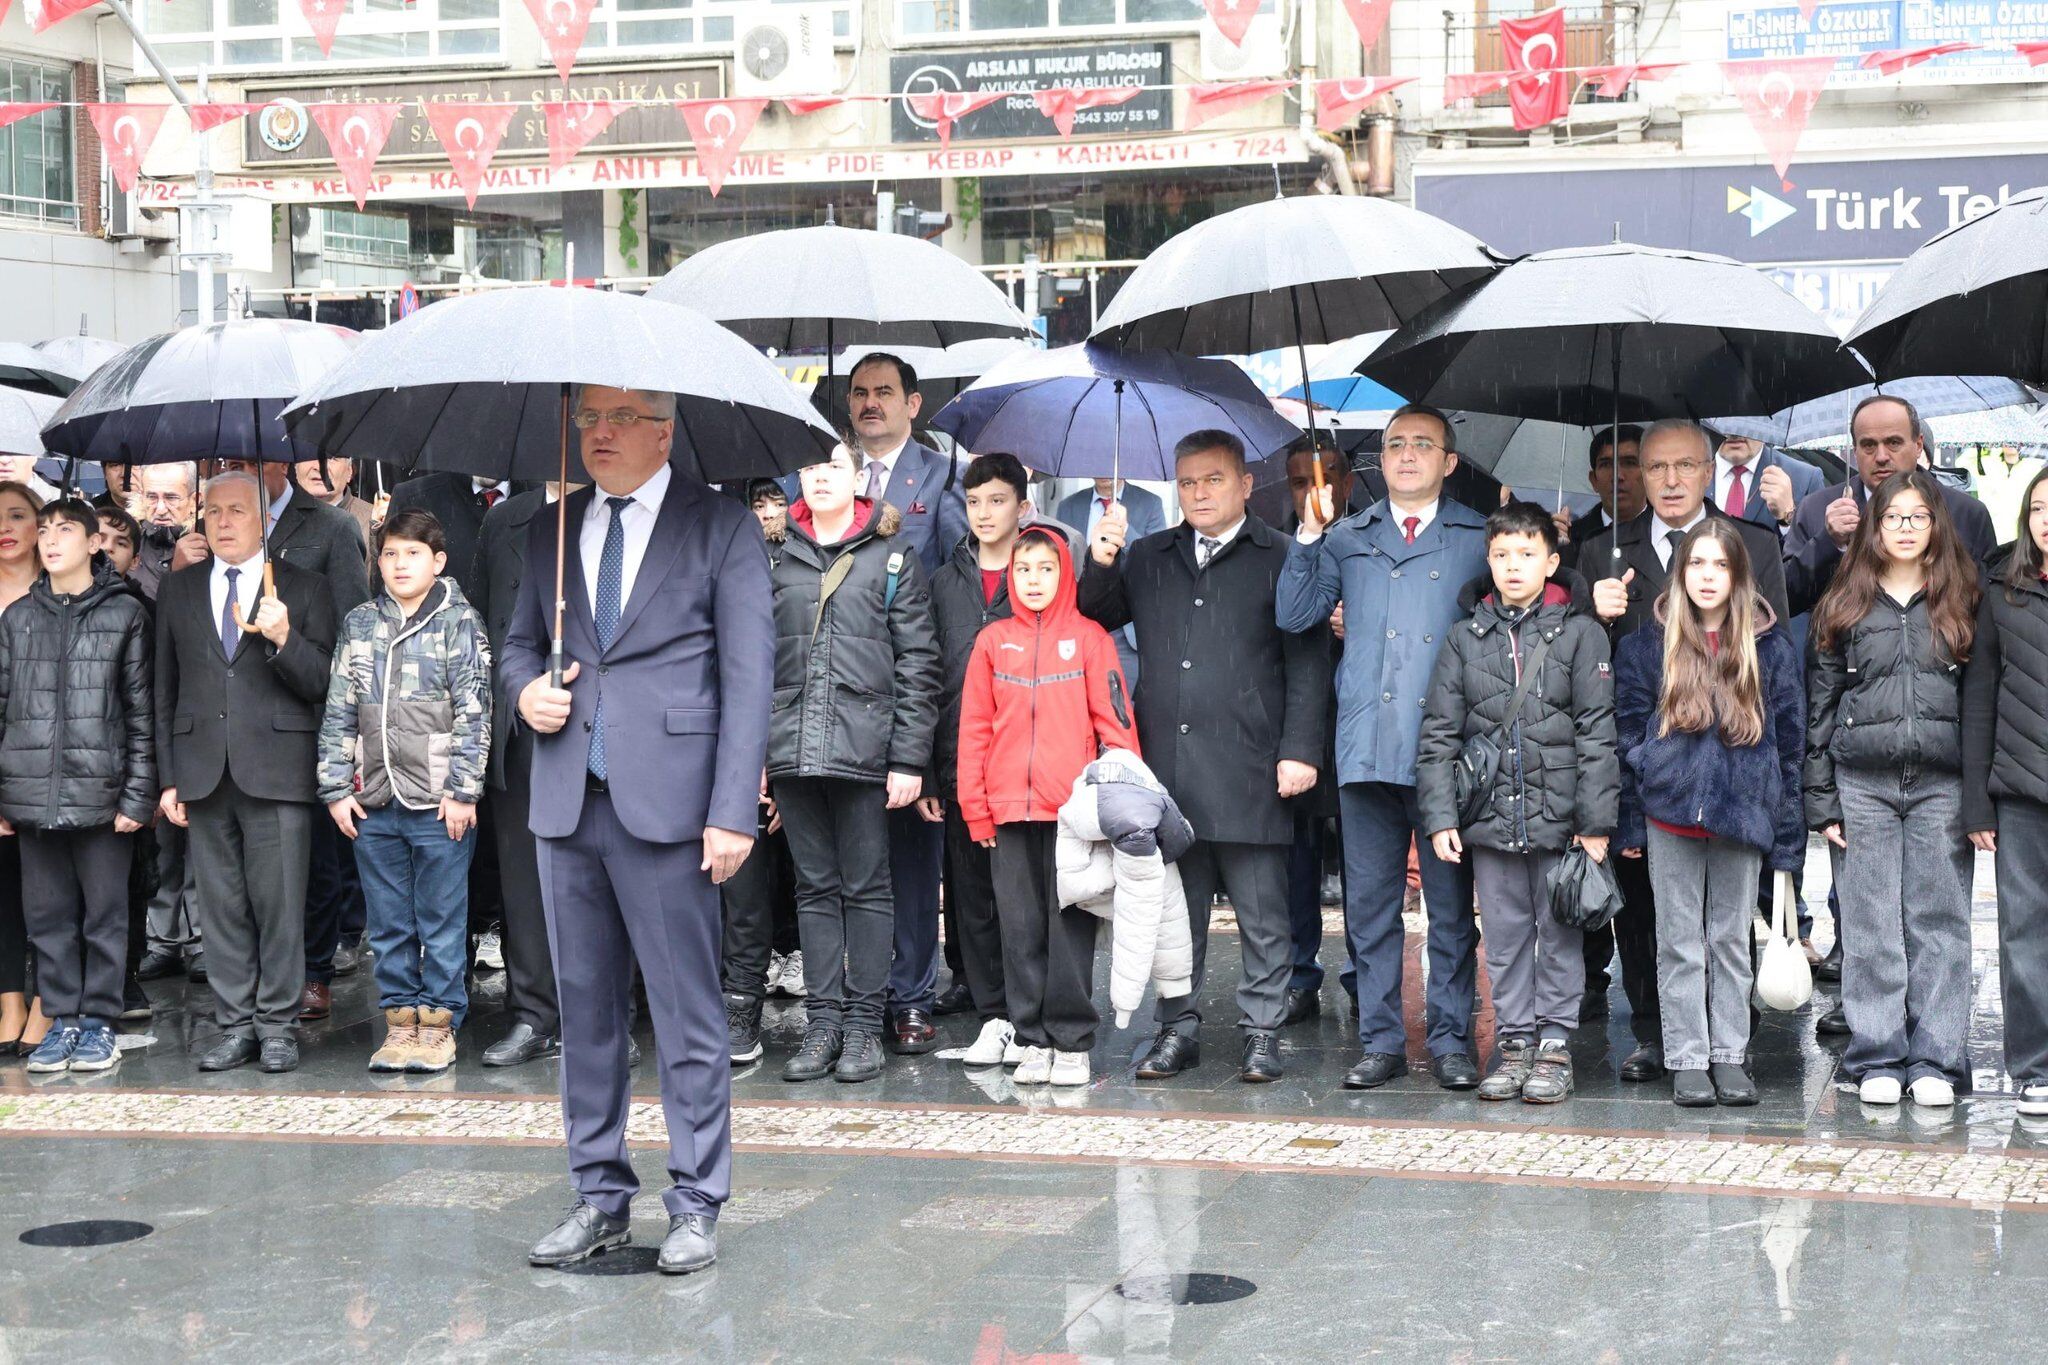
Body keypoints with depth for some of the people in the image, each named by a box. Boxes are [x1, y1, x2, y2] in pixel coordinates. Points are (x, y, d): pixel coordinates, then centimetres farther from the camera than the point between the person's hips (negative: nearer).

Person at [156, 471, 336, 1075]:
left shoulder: (305, 590, 4)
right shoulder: (177, 591, 14)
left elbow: (322, 685, -1)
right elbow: (165, 690, 14)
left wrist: (284, 639, -19)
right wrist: (168, 777, 9)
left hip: (277, 771, -3)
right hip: (203, 771, 3)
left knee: (279, 905, -2)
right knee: (221, 907, 5)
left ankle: (278, 1025, 7)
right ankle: (236, 1027, 12)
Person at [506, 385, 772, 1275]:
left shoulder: (722, 528, 1)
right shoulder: (549, 532, 15)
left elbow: (749, 678, -4)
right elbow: (518, 641, 25)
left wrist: (733, 811, -12)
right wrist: (524, 689, 0)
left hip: (667, 801, -5)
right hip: (568, 801, 5)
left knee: (686, 1014, -2)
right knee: (584, 1008, 10)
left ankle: (696, 1206, 7)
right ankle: (600, 1195, 20)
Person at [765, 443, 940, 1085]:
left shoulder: (892, 558, 4)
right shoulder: (776, 558, 12)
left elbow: (918, 664, 1)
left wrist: (909, 758, -6)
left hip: (863, 746, -3)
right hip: (791, 748, 3)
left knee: (865, 887, 2)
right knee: (815, 887, 7)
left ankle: (863, 1024, 7)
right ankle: (822, 1023, 11)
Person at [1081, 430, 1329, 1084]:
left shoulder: (1281, 558, 4)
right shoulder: (1147, 559, 17)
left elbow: (1307, 663, -1)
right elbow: (1093, 621, 15)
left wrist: (1300, 749, -9)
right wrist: (1099, 563, -2)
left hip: (1250, 771, -3)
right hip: (1166, 768, 4)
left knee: (1262, 916, 2)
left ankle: (1262, 1032, 10)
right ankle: (1177, 1028, 17)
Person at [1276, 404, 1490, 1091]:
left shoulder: (1480, 538, 10)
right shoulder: (1348, 538, 15)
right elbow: (1294, 616, 8)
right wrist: (1309, 537, -1)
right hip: (1366, 747, 2)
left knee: (1451, 904, 2)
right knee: (1369, 903, 5)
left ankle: (1451, 1039, 11)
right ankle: (1381, 1040, 13)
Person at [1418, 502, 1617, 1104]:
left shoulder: (1579, 632, -1)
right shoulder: (1466, 635, 6)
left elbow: (1597, 732, -3)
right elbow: (1438, 734, 6)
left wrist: (1595, 821, -7)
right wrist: (1440, 816, -2)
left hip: (1559, 818, -2)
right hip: (1491, 818, 3)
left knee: (1559, 934, 5)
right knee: (1504, 935, 9)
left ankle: (1555, 1043, 13)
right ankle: (1515, 1041, 18)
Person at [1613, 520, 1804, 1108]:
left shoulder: (1770, 649, 3)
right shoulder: (1649, 645, 2)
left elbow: (1789, 740, 6)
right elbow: (1627, 733, 4)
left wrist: (1787, 830, 2)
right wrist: (1629, 822, 0)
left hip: (1741, 815, 1)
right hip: (1670, 811, 0)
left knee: (1732, 940, 9)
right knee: (1681, 943, 4)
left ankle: (1730, 1056, 17)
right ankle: (1687, 1060, 10)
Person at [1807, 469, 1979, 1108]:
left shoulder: (1960, 601, 7)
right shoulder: (1847, 606, 8)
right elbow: (1819, 705, 7)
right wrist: (1822, 802, 2)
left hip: (1942, 784, 0)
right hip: (1864, 784, 0)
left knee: (1939, 920, 0)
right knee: (1872, 924, 1)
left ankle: (1936, 1061, 6)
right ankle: (1877, 1060, 8)